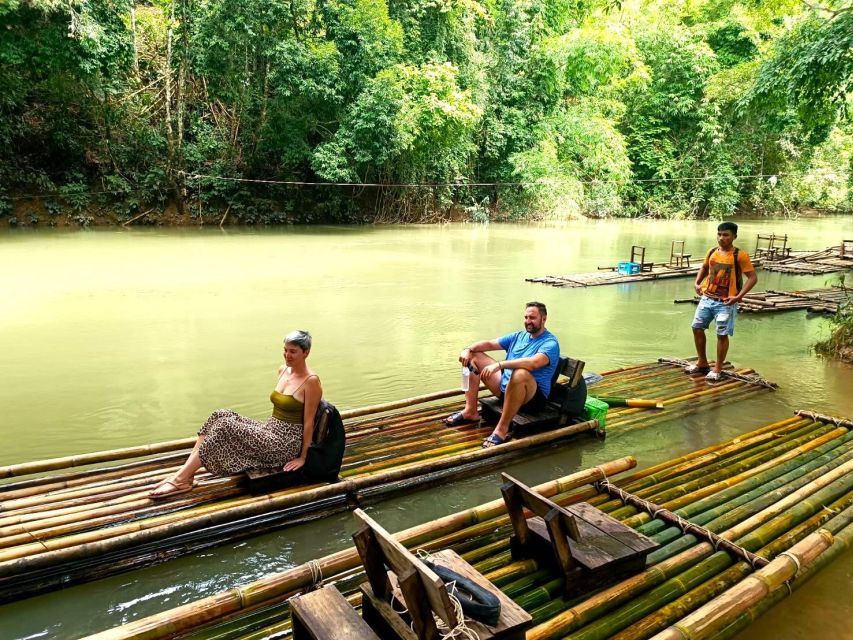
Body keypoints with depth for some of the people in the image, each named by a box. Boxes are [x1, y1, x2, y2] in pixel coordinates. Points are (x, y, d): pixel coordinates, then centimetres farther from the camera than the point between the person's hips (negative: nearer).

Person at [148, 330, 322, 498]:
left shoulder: (311, 381, -16)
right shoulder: (283, 370, 8)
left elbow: (309, 421, -14)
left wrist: (303, 457, -11)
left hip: (285, 444, -8)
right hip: (269, 431, 8)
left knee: (226, 426, -22)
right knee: (221, 415, -11)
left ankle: (180, 480, -17)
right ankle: (184, 473, -15)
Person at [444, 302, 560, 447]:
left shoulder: (550, 343, -12)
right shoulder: (518, 336, 13)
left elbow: (533, 363, -32)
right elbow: (489, 343, 10)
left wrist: (498, 364, -39)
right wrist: (468, 349, -11)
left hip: (533, 397, -8)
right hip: (505, 386, 8)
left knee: (520, 373, -42)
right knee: (473, 357, 5)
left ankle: (502, 429, -30)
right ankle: (470, 411, -2)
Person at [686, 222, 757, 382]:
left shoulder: (739, 255, -12)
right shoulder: (712, 252, 5)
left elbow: (753, 277, -12)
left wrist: (738, 296, -20)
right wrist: (697, 283, 9)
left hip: (726, 303, -6)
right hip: (707, 298, 6)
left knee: (722, 334, -1)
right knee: (697, 327, 8)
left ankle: (717, 369, 13)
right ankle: (702, 363, 23)